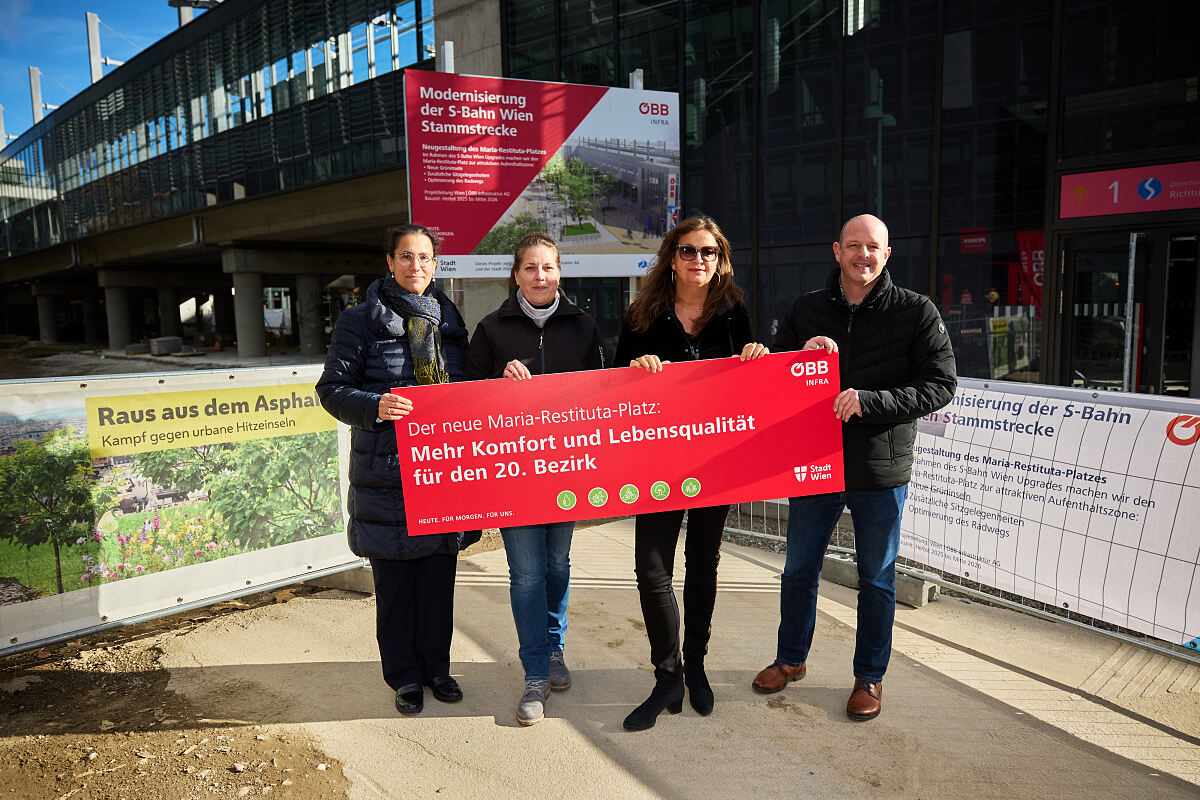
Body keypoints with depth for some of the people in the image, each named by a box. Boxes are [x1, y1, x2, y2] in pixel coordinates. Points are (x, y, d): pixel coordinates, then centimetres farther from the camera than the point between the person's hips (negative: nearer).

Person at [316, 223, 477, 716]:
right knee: (394, 578, 7)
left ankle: (436, 667, 31)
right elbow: (332, 389, -4)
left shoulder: (450, 320, 12)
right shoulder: (362, 320, -1)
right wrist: (376, 406, -22)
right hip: (386, 470, -3)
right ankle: (405, 676, 26)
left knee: (439, 573, 12)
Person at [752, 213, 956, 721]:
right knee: (798, 570, 14)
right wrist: (802, 356, -14)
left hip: (881, 470, -2)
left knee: (876, 579, 12)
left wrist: (868, 401, -22)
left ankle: (870, 676, 32)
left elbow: (941, 384, -10)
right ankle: (791, 659, 36)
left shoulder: (917, 312, -4)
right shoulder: (806, 311, 5)